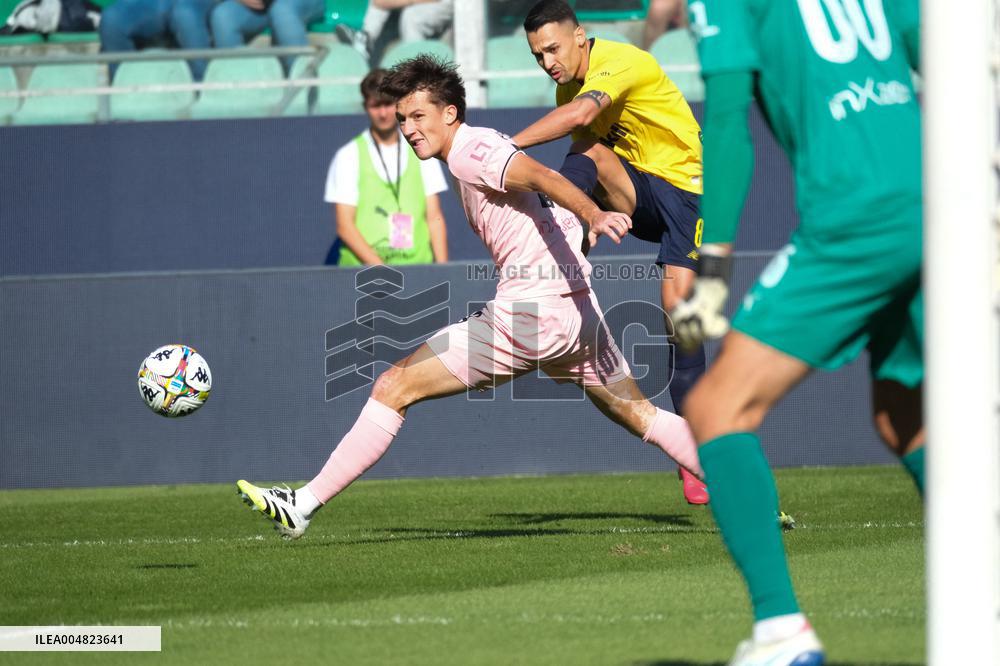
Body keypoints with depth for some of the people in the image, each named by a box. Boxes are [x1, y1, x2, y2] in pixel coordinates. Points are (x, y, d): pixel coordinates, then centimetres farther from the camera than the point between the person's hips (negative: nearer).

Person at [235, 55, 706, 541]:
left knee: (394, 388, -5)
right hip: (577, 308, 9)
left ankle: (303, 505, -3)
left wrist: (593, 216, -42)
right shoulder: (477, 150, 19)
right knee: (641, 417, 18)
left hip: (527, 314, -9)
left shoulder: (469, 151, -11)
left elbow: (543, 177, -26)